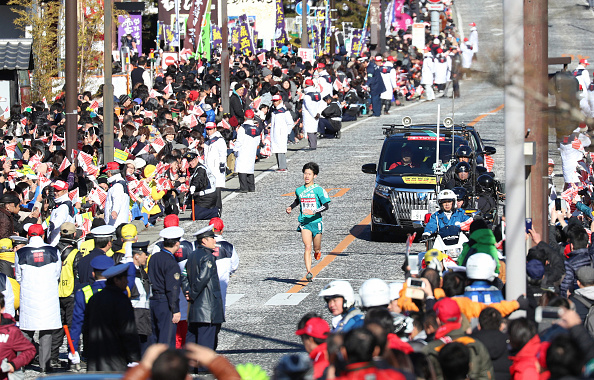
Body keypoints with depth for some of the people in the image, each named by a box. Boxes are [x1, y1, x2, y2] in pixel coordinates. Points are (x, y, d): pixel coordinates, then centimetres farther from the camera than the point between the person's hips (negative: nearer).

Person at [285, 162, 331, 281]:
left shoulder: (318, 190, -6)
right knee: (307, 247, -14)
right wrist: (291, 207, 12)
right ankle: (309, 272, -19)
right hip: (304, 222, 1)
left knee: (316, 248, 11)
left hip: (316, 221, -1)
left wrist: (313, 212, -25)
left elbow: (325, 206, -11)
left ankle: (318, 251, 50)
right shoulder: (299, 190, 7)